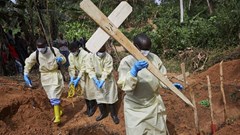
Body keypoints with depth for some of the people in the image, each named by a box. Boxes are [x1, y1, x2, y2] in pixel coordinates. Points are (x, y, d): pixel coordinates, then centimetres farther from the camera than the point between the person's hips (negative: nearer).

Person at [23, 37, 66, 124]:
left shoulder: (54, 50, -16)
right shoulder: (35, 54, -11)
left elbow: (64, 59, -3)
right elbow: (28, 63, 5)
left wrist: (60, 59, -26)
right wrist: (26, 75, -2)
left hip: (55, 75, -3)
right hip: (45, 77, 3)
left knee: (55, 96, -9)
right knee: (51, 97, 13)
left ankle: (57, 117, -4)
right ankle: (59, 110, 35)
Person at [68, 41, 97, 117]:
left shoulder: (85, 54, -31)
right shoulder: (70, 56, -12)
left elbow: (84, 68, -31)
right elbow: (72, 68, -7)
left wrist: (77, 79, -34)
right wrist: (72, 78, -19)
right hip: (81, 75, 5)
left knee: (90, 90, -2)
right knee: (84, 90, 12)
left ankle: (93, 107, 15)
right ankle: (88, 107, 26)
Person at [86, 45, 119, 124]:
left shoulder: (108, 57, -23)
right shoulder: (90, 56, -16)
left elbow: (107, 71, -22)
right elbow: (90, 69, -14)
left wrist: (102, 81, -28)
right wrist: (95, 80, -23)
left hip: (108, 80, -3)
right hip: (97, 79, 3)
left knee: (110, 97, 5)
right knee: (99, 97, 14)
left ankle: (114, 115, 24)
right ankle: (103, 113, 35)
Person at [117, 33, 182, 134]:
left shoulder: (154, 58, -7)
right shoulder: (126, 62, -17)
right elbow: (124, 86, -26)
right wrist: (134, 71, -39)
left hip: (154, 104, 4)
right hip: (135, 108, -3)